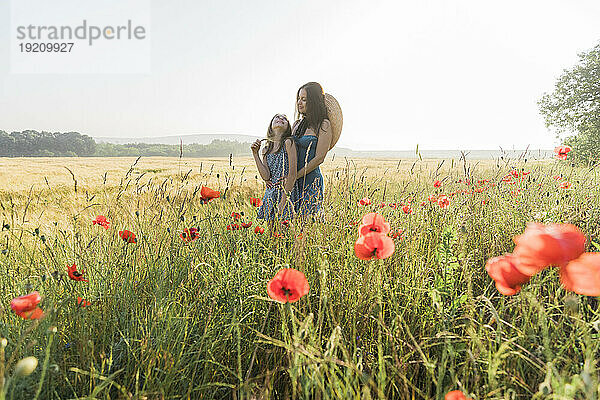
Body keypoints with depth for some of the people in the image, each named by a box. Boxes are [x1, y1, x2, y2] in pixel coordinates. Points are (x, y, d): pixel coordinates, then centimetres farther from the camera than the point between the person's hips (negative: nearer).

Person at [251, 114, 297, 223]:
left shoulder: (288, 142, -5)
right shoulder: (266, 149, 13)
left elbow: (292, 174, -11)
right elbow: (266, 176, 0)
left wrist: (283, 201, -16)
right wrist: (255, 153, 0)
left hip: (286, 192, -5)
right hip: (270, 194, 5)